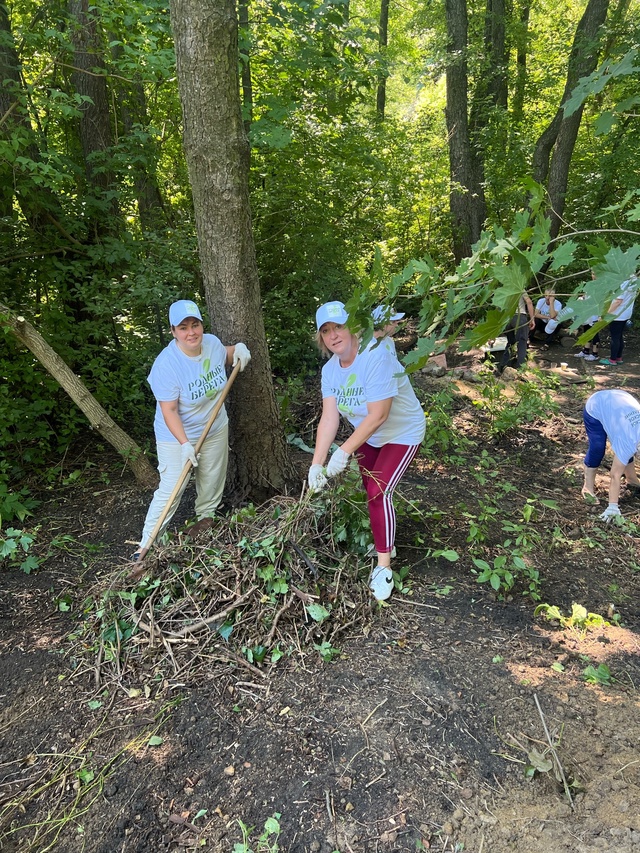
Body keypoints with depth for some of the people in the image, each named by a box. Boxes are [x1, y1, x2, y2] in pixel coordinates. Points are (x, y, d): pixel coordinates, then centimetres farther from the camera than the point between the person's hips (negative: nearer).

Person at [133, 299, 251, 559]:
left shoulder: (212, 342, -9)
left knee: (211, 486, 18)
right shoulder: (166, 364, -27)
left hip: (215, 430, 6)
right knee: (169, 491, -4)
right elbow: (169, 411, -24)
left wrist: (237, 349, -3)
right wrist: (184, 444, -30)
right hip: (177, 436, -6)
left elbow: (223, 357, 17)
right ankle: (146, 545, 12)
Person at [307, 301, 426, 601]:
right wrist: (317, 463, -21)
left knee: (378, 492, -16)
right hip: (367, 436, 7)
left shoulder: (375, 357, -31)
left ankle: (384, 566, 0)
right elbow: (329, 417, -14)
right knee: (370, 489, 14)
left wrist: (344, 452, -32)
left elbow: (378, 415, -33)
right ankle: (384, 540, 40)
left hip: (402, 433, -7)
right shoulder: (330, 370, -8)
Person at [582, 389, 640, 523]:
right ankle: (588, 487, -1)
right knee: (597, 450, -13)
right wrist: (613, 507, -29)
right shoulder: (629, 442, -34)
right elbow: (615, 476, -32)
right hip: (596, 407, -6)